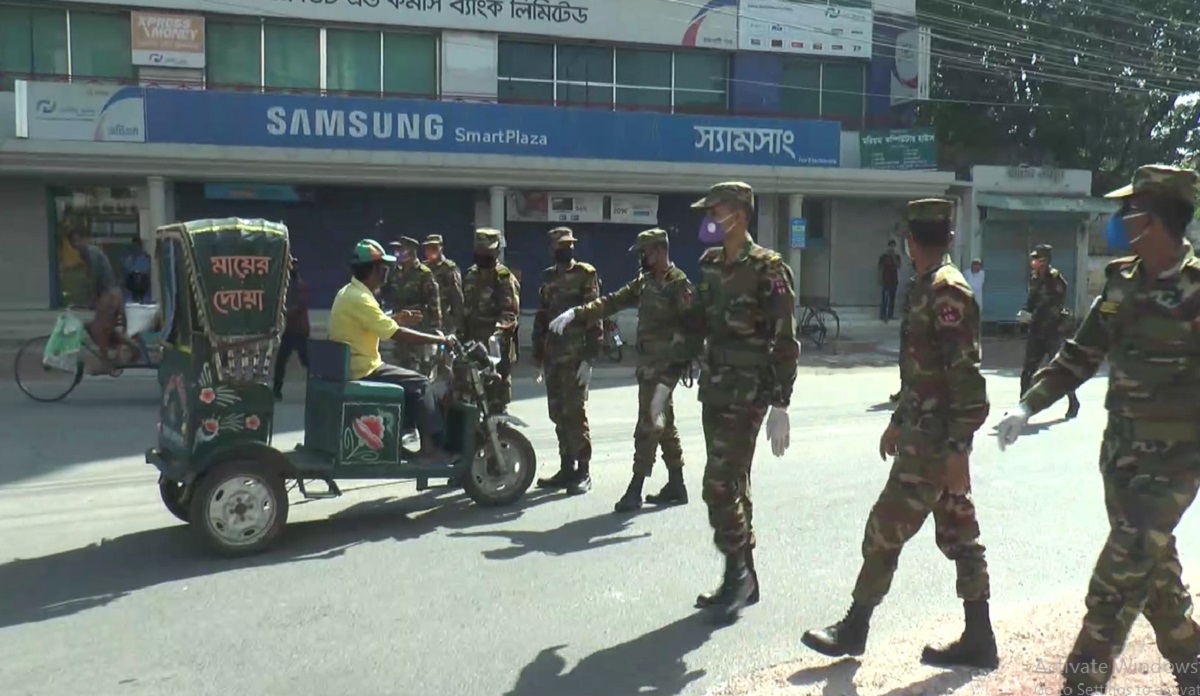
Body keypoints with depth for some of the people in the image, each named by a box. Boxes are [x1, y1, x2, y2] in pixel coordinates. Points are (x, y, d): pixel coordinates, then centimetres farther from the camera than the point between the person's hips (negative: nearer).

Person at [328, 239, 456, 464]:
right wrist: (439, 339, -18)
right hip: (361, 371, -10)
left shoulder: (348, 292, 10)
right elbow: (397, 335, -24)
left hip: (349, 367, 10)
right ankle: (431, 446, -5)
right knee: (419, 384, -8)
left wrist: (395, 318, 8)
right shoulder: (359, 299, -22)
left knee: (409, 381, 18)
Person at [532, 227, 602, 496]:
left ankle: (583, 471, 1)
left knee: (574, 413, -7)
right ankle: (567, 468, 18)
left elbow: (594, 317, -8)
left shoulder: (586, 274, -2)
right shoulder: (548, 277, 15)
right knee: (558, 414, 9)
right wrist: (539, 357, 13)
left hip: (576, 357, -6)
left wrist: (589, 358, -15)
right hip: (553, 358, 6)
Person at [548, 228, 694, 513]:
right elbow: (613, 302, 13)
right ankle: (676, 485, 21)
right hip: (647, 363, 9)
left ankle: (635, 490, -1)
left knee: (648, 427, -6)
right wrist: (576, 312, 4)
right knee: (664, 425, 13)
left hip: (663, 365, -8)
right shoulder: (644, 281, 14)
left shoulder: (679, 283, -11)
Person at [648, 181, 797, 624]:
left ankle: (738, 574, 8)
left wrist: (780, 408, -18)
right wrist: (666, 383, 12)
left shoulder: (768, 269, -11)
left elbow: (784, 342, -14)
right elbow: (692, 328, 15)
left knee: (720, 485, -10)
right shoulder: (710, 265, 10)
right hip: (714, 389, 7)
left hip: (747, 393, -7)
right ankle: (744, 580, 23)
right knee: (731, 486, 12)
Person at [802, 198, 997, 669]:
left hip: (934, 444, -10)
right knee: (959, 536, 12)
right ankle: (978, 640, 20)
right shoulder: (927, 289, 12)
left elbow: (966, 378, -22)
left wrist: (958, 451, -23)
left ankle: (853, 630, 14)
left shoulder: (947, 292, -18)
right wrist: (898, 421, 25)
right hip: (925, 437, 10)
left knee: (884, 532, 0)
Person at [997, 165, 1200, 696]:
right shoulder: (1121, 280, 4)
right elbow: (1082, 354, 11)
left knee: (1119, 577, -6)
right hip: (1120, 447, 7)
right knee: (1154, 568, 18)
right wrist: (1029, 405, 3)